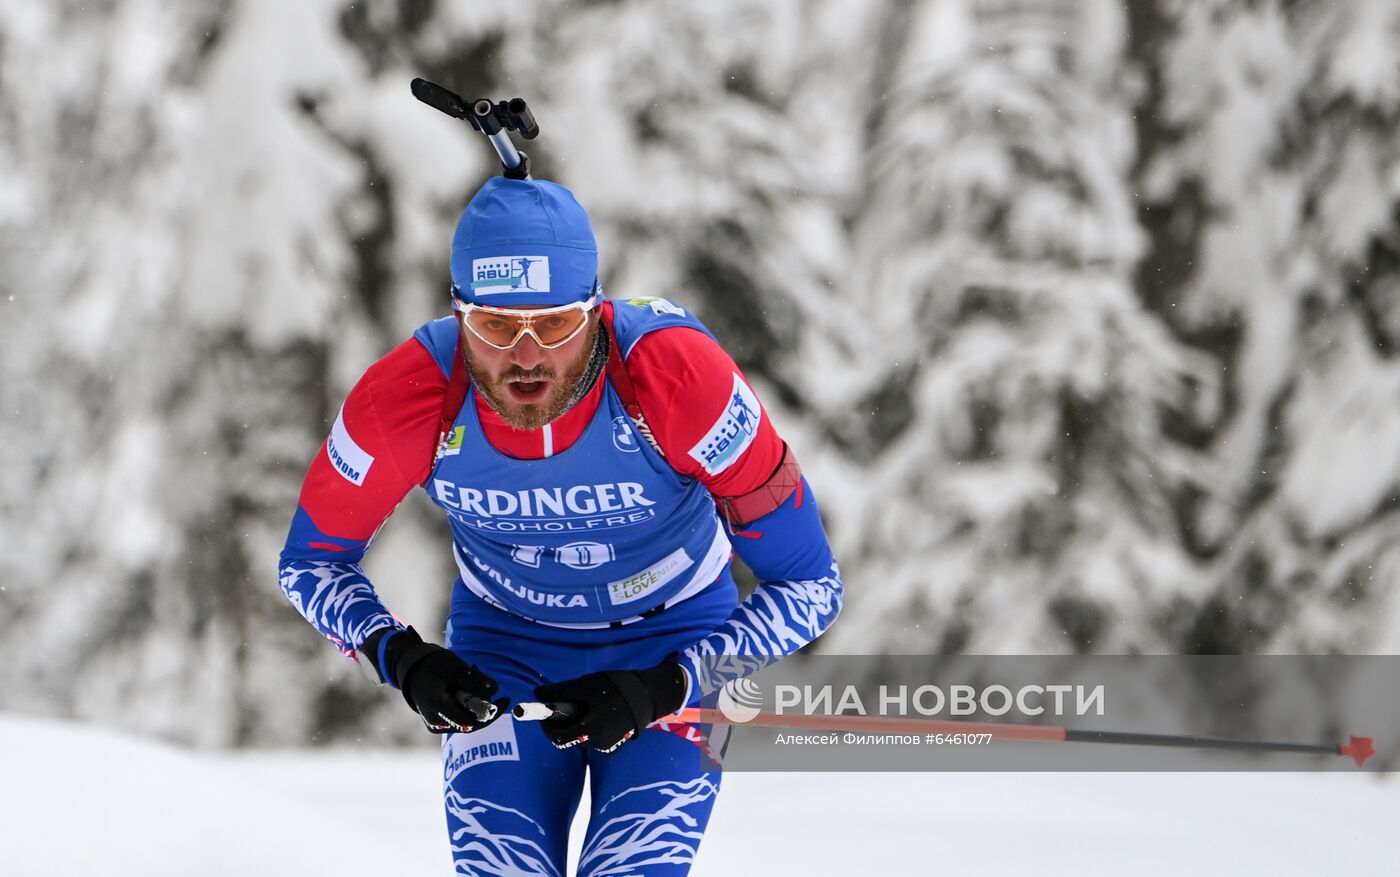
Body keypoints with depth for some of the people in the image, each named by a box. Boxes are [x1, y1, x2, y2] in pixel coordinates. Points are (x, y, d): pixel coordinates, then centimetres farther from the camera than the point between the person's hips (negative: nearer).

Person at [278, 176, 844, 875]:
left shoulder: (677, 373, -31)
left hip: (669, 652, -1)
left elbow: (809, 587, -22)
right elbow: (309, 562, -6)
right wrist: (400, 657, -24)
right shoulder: (407, 398, -25)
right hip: (500, 647, 2)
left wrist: (665, 688, -31)